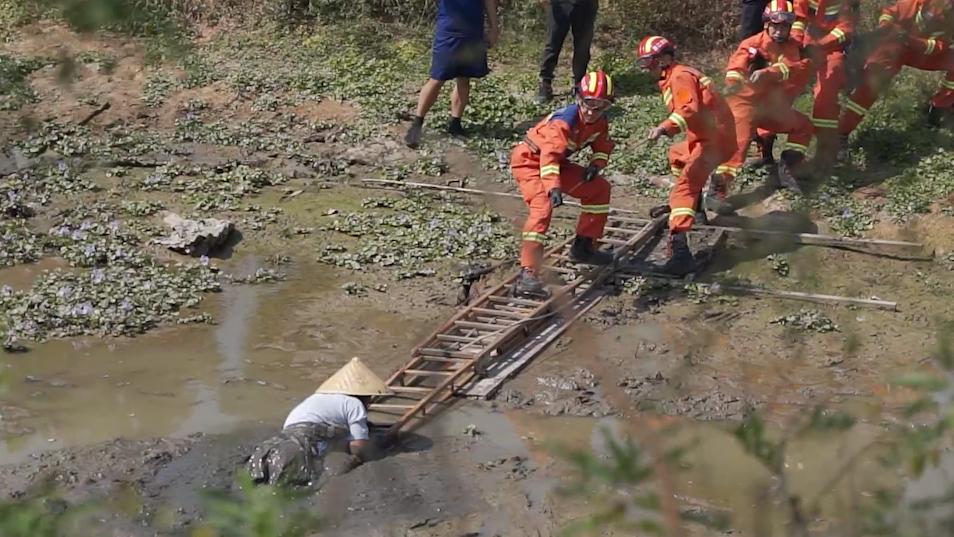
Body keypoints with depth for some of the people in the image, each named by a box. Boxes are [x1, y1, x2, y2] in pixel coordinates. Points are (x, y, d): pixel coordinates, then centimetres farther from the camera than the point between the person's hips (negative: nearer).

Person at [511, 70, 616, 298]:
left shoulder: (600, 122, -5)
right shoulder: (565, 119, -31)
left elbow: (603, 147, 9)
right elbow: (550, 155, -42)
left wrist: (595, 165, -13)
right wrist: (554, 188, -55)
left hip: (556, 163, 9)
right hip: (529, 160, -9)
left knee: (599, 188, 11)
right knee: (543, 206, -30)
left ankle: (584, 247, 24)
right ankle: (527, 275, -38)